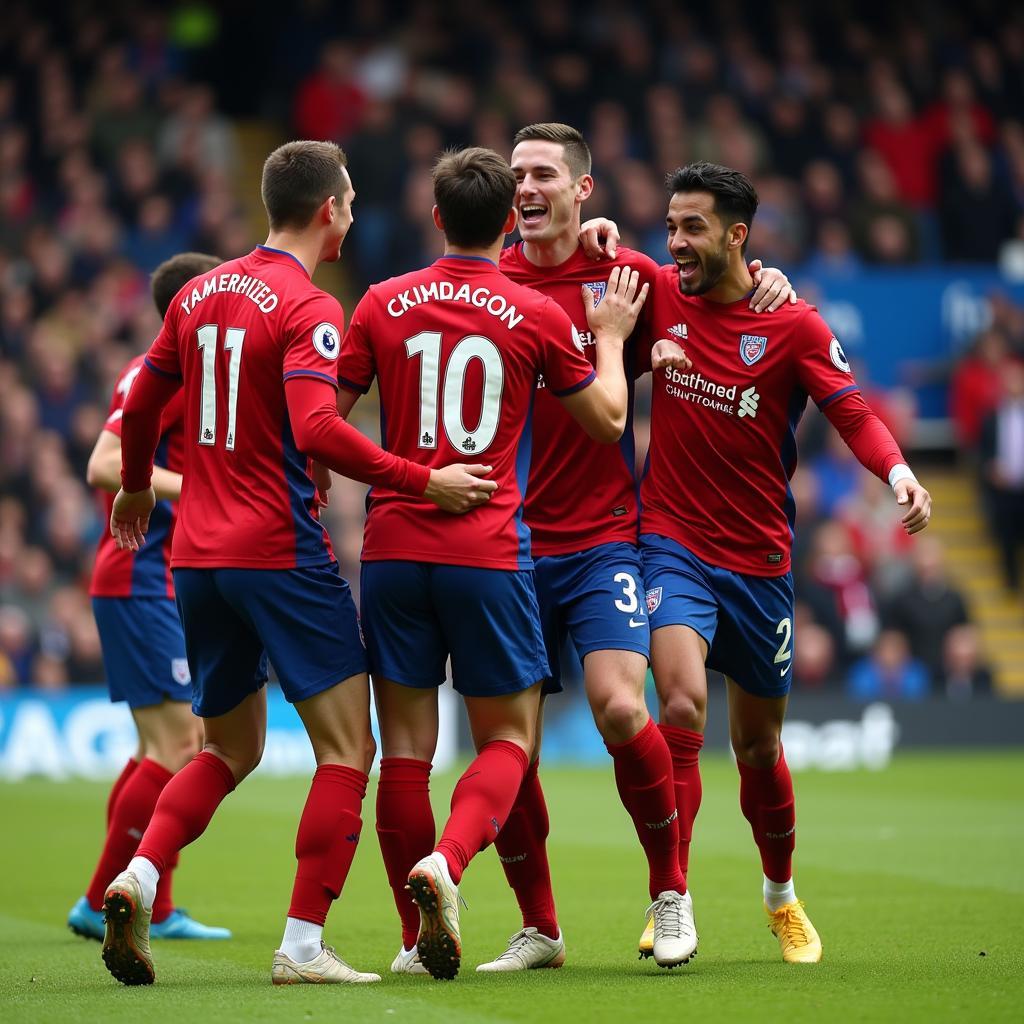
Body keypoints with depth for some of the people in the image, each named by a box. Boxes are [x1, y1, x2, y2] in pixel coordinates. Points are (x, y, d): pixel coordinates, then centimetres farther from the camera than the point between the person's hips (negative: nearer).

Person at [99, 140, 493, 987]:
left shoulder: (201, 293, 11)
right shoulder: (308, 308, -11)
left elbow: (142, 405, 20)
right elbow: (316, 431, -25)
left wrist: (138, 488, 37)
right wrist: (425, 482, -20)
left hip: (197, 558, 7)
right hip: (281, 554, -7)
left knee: (230, 750, 19)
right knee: (347, 748, 0)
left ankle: (139, 878, -3)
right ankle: (304, 944, -7)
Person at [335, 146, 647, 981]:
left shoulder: (384, 305, 3)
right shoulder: (538, 316, -1)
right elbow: (608, 420, 10)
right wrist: (611, 338, 25)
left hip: (394, 546, 2)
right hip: (489, 553, -2)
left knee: (407, 744, 7)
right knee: (508, 738, 7)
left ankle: (420, 939, 7)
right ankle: (447, 862, -21)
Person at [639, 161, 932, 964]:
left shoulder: (794, 323, -7)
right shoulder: (661, 294, 0)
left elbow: (854, 413, -12)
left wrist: (899, 473, -32)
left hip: (758, 558, 0)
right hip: (673, 543, 0)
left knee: (759, 746, 12)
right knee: (683, 705, -23)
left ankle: (781, 897, 36)